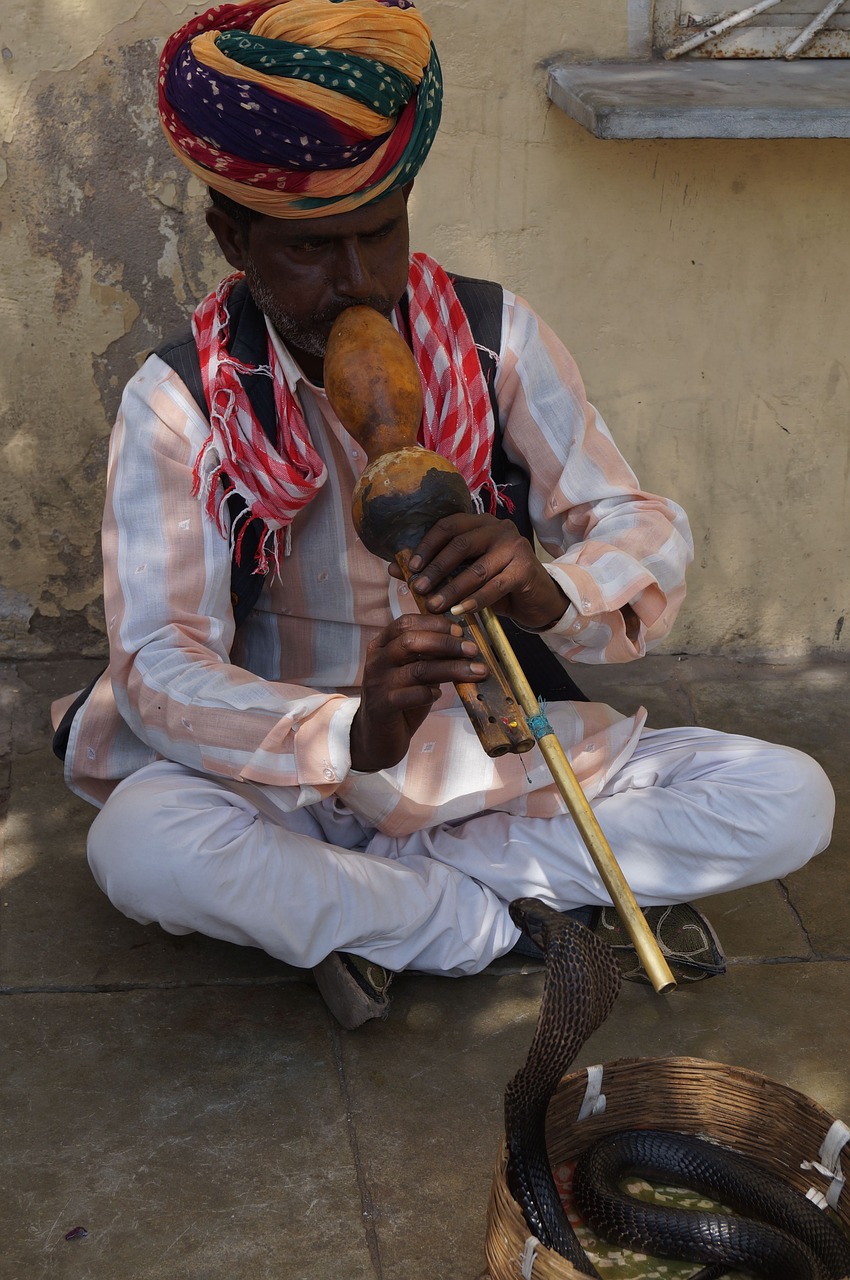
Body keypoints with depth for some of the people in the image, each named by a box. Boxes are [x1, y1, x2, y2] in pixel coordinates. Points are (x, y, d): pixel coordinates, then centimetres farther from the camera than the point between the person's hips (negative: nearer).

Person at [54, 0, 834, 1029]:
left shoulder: (497, 339, -6)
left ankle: (347, 902, -13)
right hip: (291, 780, -2)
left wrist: (548, 589, -34)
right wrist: (352, 737, -41)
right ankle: (513, 925, -15)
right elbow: (158, 667, -21)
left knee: (788, 801, -15)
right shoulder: (179, 403, -14)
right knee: (142, 847, -36)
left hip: (491, 754, 3)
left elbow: (647, 532, -8)